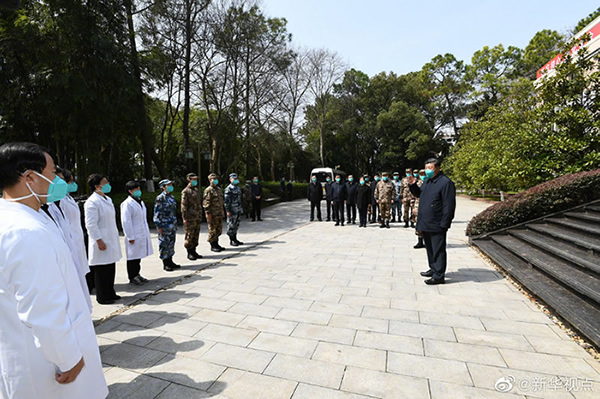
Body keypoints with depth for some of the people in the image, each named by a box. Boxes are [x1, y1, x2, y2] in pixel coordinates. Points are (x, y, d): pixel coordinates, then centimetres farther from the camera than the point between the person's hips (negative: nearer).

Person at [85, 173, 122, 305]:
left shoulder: (108, 199, 14)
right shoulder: (92, 202, -14)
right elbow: (91, 224, -17)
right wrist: (99, 241, -19)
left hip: (111, 241, 9)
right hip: (102, 242, -8)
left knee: (111, 269, 15)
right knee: (101, 271, 2)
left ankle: (110, 293, 27)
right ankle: (102, 297, 14)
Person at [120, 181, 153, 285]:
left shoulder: (141, 202, 13)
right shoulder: (127, 204, -13)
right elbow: (126, 222, -16)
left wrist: (147, 233, 18)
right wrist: (130, 237, -17)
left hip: (142, 235, 8)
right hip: (134, 236, -8)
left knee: (139, 256, 16)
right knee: (133, 257, 3)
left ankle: (136, 274, 28)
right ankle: (132, 278, 14)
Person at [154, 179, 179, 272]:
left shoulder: (172, 197, 12)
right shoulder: (160, 198, -11)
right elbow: (157, 213, -12)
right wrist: (159, 226, -15)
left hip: (172, 226, 8)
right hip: (165, 226, -8)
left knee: (171, 243, 13)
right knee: (164, 245, 1)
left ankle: (170, 261, 24)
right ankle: (165, 264, 10)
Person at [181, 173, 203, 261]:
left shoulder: (196, 190, 16)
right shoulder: (185, 191, -8)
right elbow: (183, 206, -12)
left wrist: (200, 216, 18)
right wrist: (185, 218, -15)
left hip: (197, 218, 8)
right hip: (190, 218, -8)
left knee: (196, 235, 12)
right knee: (189, 236, 0)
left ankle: (194, 251, 23)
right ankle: (189, 253, 10)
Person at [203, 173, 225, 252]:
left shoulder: (219, 189, 16)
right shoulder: (208, 190, -10)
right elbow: (206, 203, -15)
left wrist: (222, 211, 20)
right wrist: (208, 213, -20)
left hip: (220, 214, 8)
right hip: (213, 214, -8)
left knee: (219, 230, 13)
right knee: (212, 231, 0)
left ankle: (216, 244, 24)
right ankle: (213, 246, 9)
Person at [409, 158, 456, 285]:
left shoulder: (445, 182, -13)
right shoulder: (427, 181, 14)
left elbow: (449, 205, -16)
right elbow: (419, 194, 28)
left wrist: (444, 224, -18)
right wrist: (413, 185, 8)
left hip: (436, 225, -9)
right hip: (425, 224, 9)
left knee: (438, 250, 0)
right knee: (429, 248, 19)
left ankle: (439, 276, 8)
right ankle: (433, 269, 33)